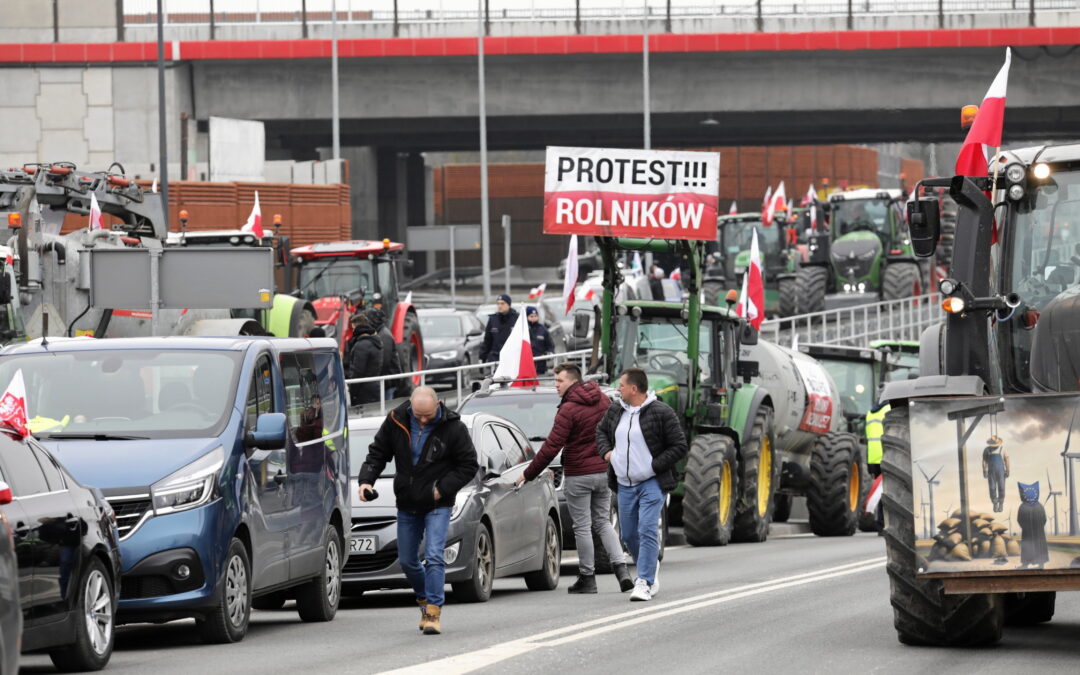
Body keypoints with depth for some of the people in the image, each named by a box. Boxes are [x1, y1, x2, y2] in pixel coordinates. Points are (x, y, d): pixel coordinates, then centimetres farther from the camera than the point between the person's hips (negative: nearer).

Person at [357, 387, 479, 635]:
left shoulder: (453, 428, -13)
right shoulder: (396, 422, -5)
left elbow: (469, 465, -7)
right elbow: (377, 453, 6)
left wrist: (442, 489, -15)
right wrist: (366, 480, -10)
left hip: (437, 505, -4)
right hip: (407, 504, 4)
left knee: (434, 557, -16)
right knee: (407, 560, 12)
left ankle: (433, 612, -15)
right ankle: (425, 599, 34)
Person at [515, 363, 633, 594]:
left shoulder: (568, 410, -16)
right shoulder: (602, 401, 5)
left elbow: (551, 447, -18)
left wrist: (528, 474, -11)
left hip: (578, 475, -7)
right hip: (603, 471, 7)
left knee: (582, 527, 2)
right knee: (602, 522, 15)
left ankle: (587, 577, 7)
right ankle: (621, 568, 0)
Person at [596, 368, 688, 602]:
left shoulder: (662, 413, -12)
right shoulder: (615, 410, 6)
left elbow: (680, 447, -10)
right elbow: (601, 430, 26)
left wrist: (654, 466, -15)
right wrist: (606, 451, 6)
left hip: (651, 483, -6)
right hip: (625, 484, 6)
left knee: (647, 531, -16)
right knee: (629, 534, 12)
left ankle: (644, 582, -17)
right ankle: (650, 568, 36)